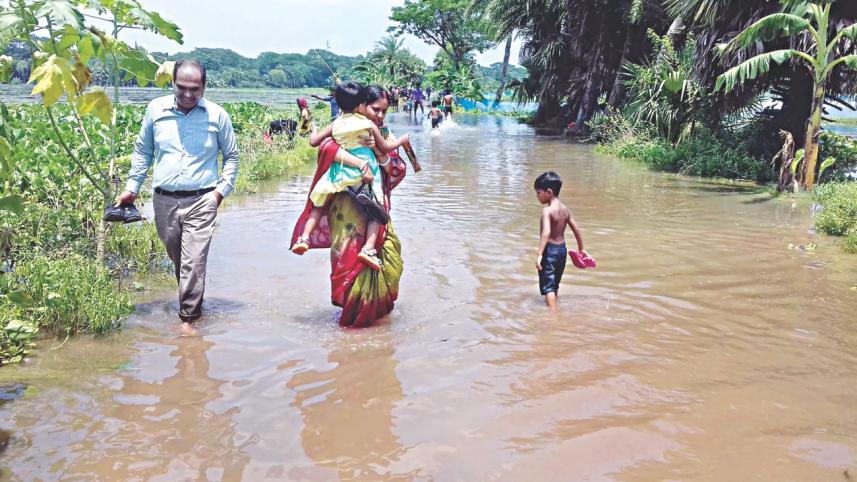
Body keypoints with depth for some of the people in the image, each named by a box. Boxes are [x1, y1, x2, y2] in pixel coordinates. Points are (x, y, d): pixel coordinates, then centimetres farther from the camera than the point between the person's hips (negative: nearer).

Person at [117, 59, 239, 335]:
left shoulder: (217, 115, -1)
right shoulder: (155, 109, 4)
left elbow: (232, 156, 11)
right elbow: (142, 152, 15)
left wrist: (222, 189, 0)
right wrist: (132, 187, 11)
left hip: (201, 201, -3)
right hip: (164, 200, 3)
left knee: (194, 261, -8)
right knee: (177, 260, 14)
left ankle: (188, 318, 2)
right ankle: (191, 302, 32)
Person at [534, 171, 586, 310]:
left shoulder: (547, 210, -17)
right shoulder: (565, 209, 5)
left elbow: (546, 232, -30)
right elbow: (576, 230, 10)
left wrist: (539, 254, -33)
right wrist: (581, 249, 22)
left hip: (550, 250, -8)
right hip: (562, 249, 8)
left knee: (548, 285, -4)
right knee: (555, 283, 21)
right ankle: (550, 305, 35)